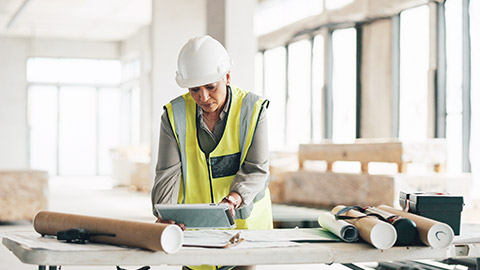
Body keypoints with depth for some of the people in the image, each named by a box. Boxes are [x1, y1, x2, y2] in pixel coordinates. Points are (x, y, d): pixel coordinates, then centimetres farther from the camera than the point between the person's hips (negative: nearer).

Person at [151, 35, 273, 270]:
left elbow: (256, 170, -11)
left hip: (244, 220, -1)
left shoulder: (252, 109, -8)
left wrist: (234, 197, -31)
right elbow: (168, 172, -10)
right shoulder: (174, 115, -6)